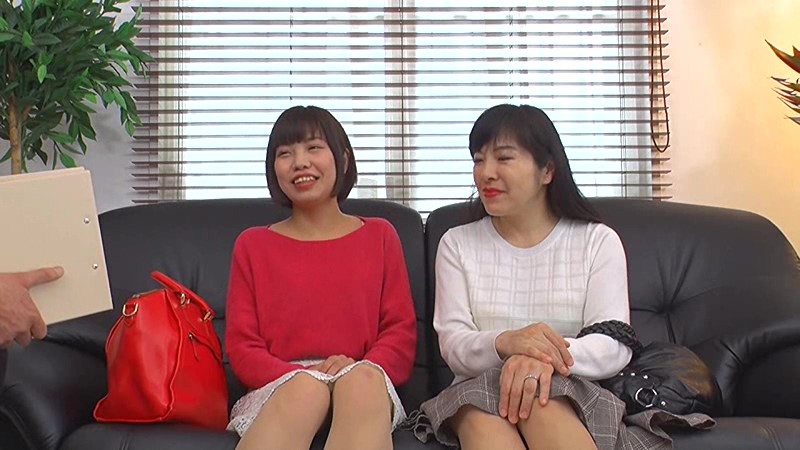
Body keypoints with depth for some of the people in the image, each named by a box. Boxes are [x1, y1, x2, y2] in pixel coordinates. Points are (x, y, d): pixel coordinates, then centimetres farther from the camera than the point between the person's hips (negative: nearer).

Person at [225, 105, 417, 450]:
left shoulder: (380, 236, 16)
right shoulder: (252, 245, 15)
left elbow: (401, 333, 9)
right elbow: (242, 348, 7)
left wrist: (361, 368, -13)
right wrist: (301, 375, -13)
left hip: (366, 386, 1)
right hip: (279, 388, 0)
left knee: (363, 378, -37)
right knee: (306, 386, -37)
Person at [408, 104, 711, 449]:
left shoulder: (598, 241, 6)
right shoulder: (457, 243, 10)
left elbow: (613, 346, -6)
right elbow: (453, 345, -2)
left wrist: (546, 358, -29)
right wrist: (504, 343, -27)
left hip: (572, 395, 0)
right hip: (479, 391, 1)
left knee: (541, 400, -36)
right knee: (484, 416, -35)